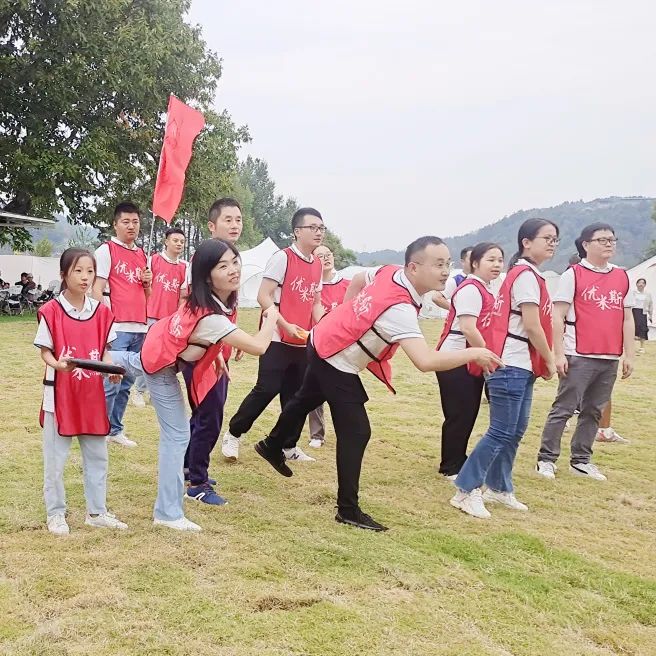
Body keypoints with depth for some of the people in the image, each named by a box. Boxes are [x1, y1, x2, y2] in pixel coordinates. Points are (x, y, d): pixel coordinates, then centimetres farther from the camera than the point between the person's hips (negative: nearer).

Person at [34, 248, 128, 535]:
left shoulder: (101, 311, 2)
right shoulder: (51, 311, -10)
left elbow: (104, 350, 9)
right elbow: (45, 352, -7)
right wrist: (59, 364, -27)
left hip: (93, 394, 4)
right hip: (60, 394, -4)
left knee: (97, 455, 12)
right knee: (55, 458, 5)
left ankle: (97, 512, 25)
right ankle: (56, 514, 20)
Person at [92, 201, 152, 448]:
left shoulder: (142, 255, 18)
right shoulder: (106, 250, -2)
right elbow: (97, 290, -7)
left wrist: (147, 282, 3)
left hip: (139, 328, 7)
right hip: (116, 328, -7)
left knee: (126, 383, 11)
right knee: (111, 383, -9)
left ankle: (115, 429, 20)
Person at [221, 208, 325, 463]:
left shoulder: (317, 264, 11)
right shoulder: (282, 257, -10)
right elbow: (263, 296, -13)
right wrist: (286, 325, -20)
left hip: (303, 342, 7)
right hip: (277, 339, -7)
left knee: (296, 394, 9)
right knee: (267, 389, -8)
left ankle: (289, 446, 20)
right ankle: (233, 434, 9)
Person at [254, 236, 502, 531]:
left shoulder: (389, 272, -10)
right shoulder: (399, 309, -36)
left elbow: (358, 279, 12)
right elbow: (426, 361, -46)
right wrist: (473, 353, -34)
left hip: (323, 344, 10)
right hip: (336, 362, -10)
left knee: (306, 399, 31)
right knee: (356, 432, -7)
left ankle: (272, 446, 56)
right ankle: (348, 509, 3)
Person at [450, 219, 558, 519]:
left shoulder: (526, 274, 17)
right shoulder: (526, 275, -14)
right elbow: (532, 326, -17)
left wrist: (541, 362, 11)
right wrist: (549, 361, -6)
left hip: (522, 367, 10)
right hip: (511, 366, -10)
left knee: (516, 431, 14)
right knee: (501, 432, -7)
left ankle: (499, 488, 24)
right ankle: (466, 491, -2)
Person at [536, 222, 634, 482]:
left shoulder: (622, 277, 11)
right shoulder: (573, 274, -3)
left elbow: (627, 318, 15)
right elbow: (558, 316, -6)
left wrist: (628, 355, 9)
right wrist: (559, 353, -11)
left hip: (610, 359, 5)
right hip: (579, 357, -5)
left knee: (593, 411, 10)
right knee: (563, 409, -2)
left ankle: (581, 460, 19)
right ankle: (546, 459, 6)